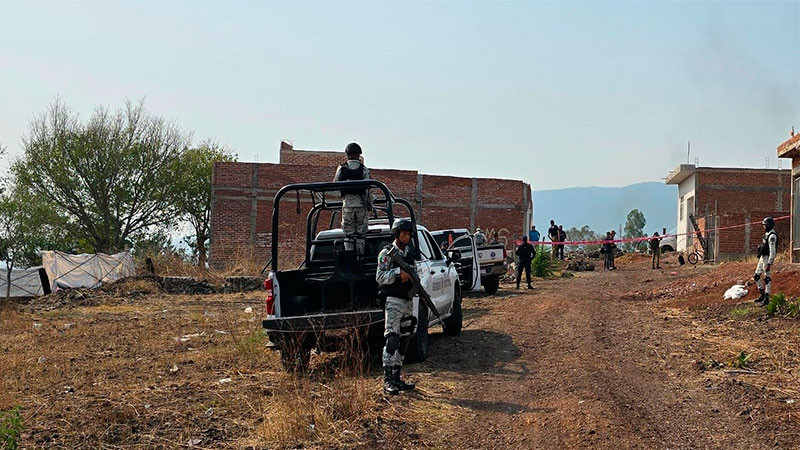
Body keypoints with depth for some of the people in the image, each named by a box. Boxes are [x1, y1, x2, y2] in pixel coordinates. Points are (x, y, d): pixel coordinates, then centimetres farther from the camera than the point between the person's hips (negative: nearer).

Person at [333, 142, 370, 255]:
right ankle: (360, 255, 4)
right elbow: (367, 188, -6)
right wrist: (368, 203, 1)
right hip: (361, 204, -1)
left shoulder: (342, 168, 1)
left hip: (347, 204, 1)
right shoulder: (364, 169, -2)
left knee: (348, 233, 6)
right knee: (361, 233, 7)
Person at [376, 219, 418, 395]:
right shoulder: (387, 253, -5)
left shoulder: (409, 254, 17)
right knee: (392, 339, -14)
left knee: (404, 340, 8)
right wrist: (398, 272, -25)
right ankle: (388, 380, -15)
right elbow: (380, 277, -15)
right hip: (393, 301, -8)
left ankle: (396, 378, 14)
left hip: (407, 301, 8)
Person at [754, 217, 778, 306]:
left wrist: (769, 264, -25)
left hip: (767, 258, -10)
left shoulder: (772, 236, -19)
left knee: (766, 278, -6)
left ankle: (767, 298, -2)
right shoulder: (767, 234, 13)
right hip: (762, 257, 10)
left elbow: (772, 251, -23)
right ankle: (763, 294, 20)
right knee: (756, 276, 12)